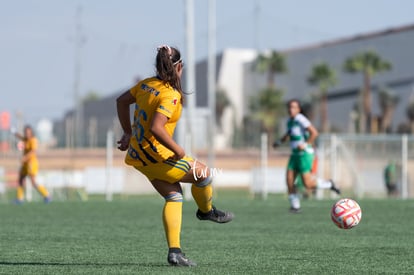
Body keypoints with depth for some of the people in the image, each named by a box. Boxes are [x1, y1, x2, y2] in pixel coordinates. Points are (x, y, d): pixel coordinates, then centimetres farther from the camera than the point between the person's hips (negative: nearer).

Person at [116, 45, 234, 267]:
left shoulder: (147, 84, 3)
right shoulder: (170, 95, -22)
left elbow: (122, 101, 16)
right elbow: (156, 128, -32)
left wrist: (128, 132, 24)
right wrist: (178, 150, -20)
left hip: (137, 155, 9)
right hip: (155, 156, -9)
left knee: (174, 195, 13)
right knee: (202, 173, 9)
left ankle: (174, 251, 5)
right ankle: (206, 211, 36)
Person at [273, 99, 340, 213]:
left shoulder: (300, 119, -15)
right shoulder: (289, 121, 12)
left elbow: (314, 132, -22)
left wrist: (305, 145, -20)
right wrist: (279, 141, 17)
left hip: (305, 153, -8)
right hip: (295, 154, 8)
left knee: (307, 184, -10)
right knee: (289, 180, -4)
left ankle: (328, 184, 14)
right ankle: (295, 206, 5)